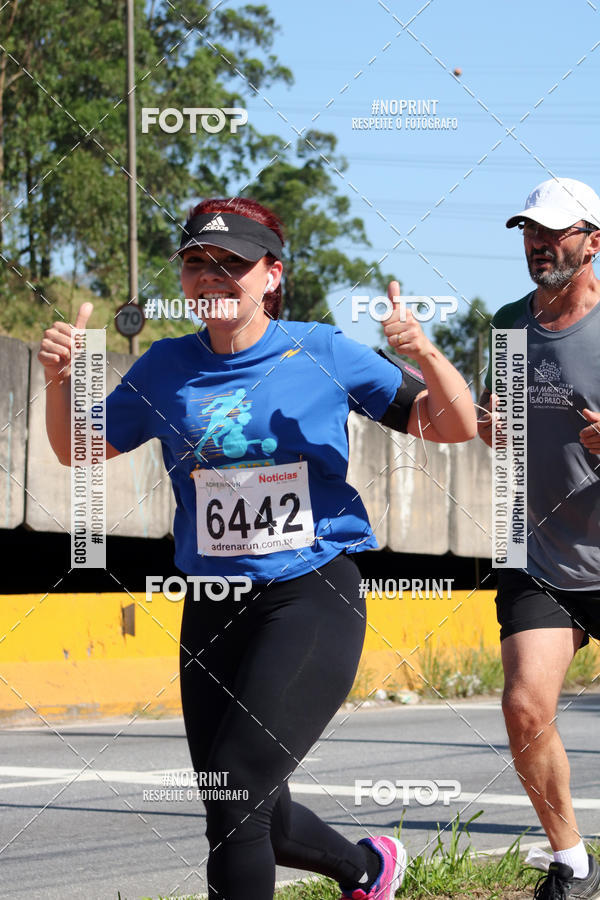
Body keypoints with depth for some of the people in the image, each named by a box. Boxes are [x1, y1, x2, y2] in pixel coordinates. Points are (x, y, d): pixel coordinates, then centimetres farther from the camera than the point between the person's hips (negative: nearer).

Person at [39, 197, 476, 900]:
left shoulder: (323, 353, -2)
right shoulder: (167, 368, 6)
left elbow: (455, 428, -1)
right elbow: (79, 451, 16)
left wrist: (425, 352, -20)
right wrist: (61, 379, -3)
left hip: (313, 598, -4)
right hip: (213, 606, 5)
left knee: (235, 795, -18)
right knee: (256, 822, 12)